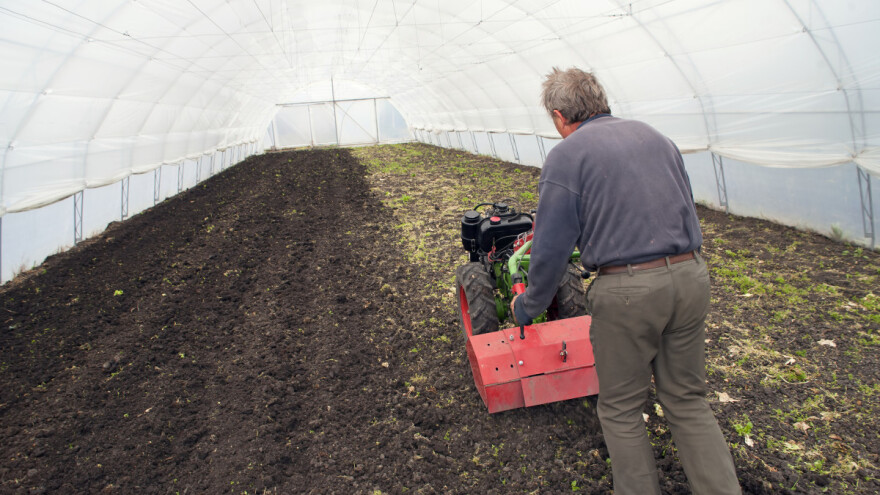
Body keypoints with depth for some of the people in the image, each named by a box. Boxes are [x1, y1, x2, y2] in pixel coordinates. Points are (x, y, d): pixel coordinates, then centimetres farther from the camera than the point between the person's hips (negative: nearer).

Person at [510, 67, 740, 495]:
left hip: (627, 291, -6)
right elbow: (687, 214, 20)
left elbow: (550, 250, -6)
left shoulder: (565, 157, -4)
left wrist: (526, 307, 8)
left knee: (621, 410, 14)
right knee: (688, 401, 20)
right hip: (690, 276, 6)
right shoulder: (655, 136, 14)